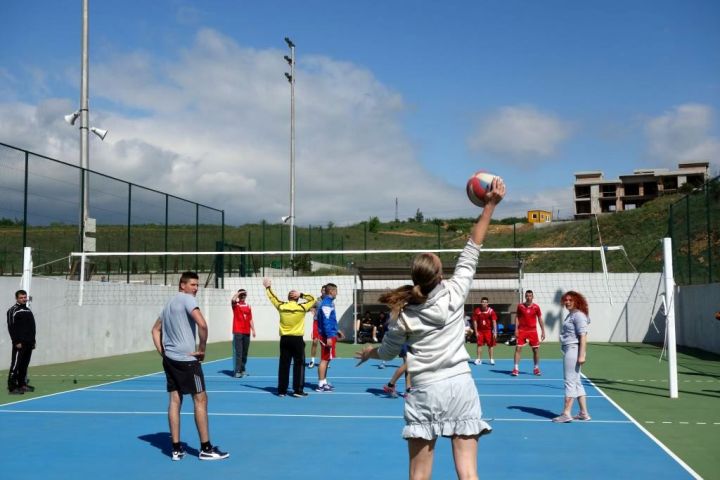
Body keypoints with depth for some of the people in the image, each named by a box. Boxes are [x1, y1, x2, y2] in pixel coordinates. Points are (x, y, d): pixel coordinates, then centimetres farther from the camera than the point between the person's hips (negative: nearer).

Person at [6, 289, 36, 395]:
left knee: (24, 365, 10)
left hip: (29, 343, 7)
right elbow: (11, 328, -12)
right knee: (15, 365, -8)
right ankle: (12, 387, -8)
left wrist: (33, 341, 16)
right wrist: (16, 342, -17)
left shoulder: (28, 310, 17)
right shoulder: (12, 311, -6)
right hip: (19, 344, -7)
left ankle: (22, 384, 16)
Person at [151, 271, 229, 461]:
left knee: (175, 400, 9)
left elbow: (155, 330, 25)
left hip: (169, 358, 9)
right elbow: (202, 324, -25)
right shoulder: (187, 299, -10)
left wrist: (162, 353, 17)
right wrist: (202, 349, -13)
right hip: (186, 359, -9)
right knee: (200, 399, -1)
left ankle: (176, 449, 10)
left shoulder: (169, 303, 18)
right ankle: (206, 449, 2)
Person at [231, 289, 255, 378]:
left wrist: (253, 329, 9)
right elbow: (233, 299, -22)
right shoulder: (235, 304, 2)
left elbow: (250, 319, 15)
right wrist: (240, 292, -14)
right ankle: (237, 371, -11)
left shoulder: (248, 306, 14)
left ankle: (242, 369, 17)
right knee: (238, 352, -9)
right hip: (237, 332, -5)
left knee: (245, 352, 8)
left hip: (247, 332, 5)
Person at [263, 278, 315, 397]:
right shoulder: (301, 308, -8)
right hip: (297, 339, -3)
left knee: (283, 365, 7)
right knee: (299, 365, 3)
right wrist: (301, 294, 1)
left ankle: (281, 390, 12)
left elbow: (273, 298, 17)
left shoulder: (281, 306, -1)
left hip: (284, 339, 3)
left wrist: (268, 288, 32)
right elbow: (312, 299, 4)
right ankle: (298, 390, 2)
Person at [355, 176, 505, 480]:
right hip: (460, 386, 0)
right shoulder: (455, 292, -4)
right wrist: (490, 205, 4)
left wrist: (369, 352, 35)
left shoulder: (403, 313, -2)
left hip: (425, 391, 0)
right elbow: (472, 249, 3)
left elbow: (388, 352, 12)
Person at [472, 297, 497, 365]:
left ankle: (492, 359, 10)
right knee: (479, 345, -1)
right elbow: (475, 321, 2)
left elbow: (494, 322, -8)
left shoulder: (491, 311, -7)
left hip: (489, 330, -1)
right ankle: (479, 359, 4)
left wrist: (495, 332, -14)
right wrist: (476, 332, -3)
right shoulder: (477, 311, -3)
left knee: (490, 345, 3)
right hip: (480, 331, 1)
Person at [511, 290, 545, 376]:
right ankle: (516, 368, -5)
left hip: (533, 331, 1)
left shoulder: (536, 307, 0)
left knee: (536, 349, 5)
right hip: (522, 330, -1)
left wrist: (543, 331, 2)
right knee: (518, 348, -8)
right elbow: (517, 317, 5)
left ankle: (536, 368, 20)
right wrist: (516, 329, -4)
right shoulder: (520, 306, 0)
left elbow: (540, 319, 5)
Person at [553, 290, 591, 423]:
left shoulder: (579, 315, -13)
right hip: (569, 351, 11)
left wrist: (581, 355, -23)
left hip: (573, 350, -11)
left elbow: (583, 336, -19)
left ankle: (566, 414, -3)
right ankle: (584, 413, 19)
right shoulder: (570, 315, 18)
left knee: (570, 382, -7)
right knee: (576, 382, 13)